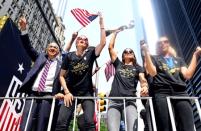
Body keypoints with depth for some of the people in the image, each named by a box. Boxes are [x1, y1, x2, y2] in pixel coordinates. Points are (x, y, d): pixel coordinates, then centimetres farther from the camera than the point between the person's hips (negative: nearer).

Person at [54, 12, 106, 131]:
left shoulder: (90, 53, 3)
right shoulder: (69, 56, 3)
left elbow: (103, 43, -13)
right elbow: (62, 76, 5)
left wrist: (101, 24, -13)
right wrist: (66, 92, -7)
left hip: (87, 93, 0)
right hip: (71, 93, 1)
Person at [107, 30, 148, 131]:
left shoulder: (138, 68, 20)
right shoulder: (118, 64, 23)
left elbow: (142, 79, 1)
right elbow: (110, 47, 22)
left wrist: (144, 87, -23)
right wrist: (115, 33, 30)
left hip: (130, 101, 0)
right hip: (114, 100, 1)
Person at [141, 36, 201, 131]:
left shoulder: (178, 60, 31)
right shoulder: (154, 58, 22)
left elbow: (187, 75, 13)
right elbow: (153, 73, 1)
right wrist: (147, 52, -1)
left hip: (180, 92, 3)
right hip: (162, 93, -2)